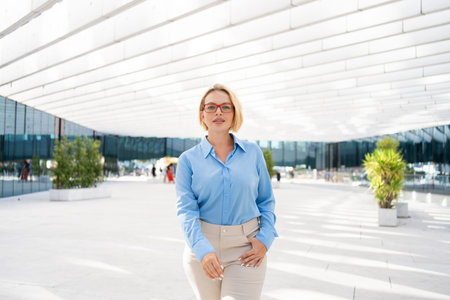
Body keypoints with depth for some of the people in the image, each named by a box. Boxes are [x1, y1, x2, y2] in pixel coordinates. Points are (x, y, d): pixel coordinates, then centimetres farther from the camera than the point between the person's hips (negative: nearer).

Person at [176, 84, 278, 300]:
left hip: (245, 249, 0)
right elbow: (186, 209, -8)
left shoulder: (253, 153, 4)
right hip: (202, 247, 1)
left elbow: (266, 201, 8)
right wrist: (203, 249, -22)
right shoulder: (188, 159, 0)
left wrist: (265, 239, -7)